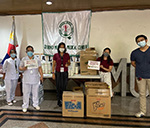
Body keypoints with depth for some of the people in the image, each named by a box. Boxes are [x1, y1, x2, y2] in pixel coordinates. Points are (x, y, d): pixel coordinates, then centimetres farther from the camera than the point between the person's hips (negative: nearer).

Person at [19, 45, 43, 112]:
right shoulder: (23, 59, 5)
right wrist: (23, 68, -17)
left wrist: (41, 76, 0)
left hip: (35, 79, 1)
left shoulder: (37, 60, 7)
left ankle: (35, 104, 26)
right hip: (26, 80, -1)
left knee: (35, 92, 10)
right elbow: (20, 67, 5)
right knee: (26, 93, 4)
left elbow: (40, 68, 8)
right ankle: (25, 106, 18)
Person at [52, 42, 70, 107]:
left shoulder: (67, 55, 3)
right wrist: (53, 73, -2)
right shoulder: (55, 55, -1)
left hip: (65, 73, 1)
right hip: (58, 73, -1)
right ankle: (59, 101, 18)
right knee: (58, 87, 2)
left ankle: (63, 100, 20)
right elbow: (53, 65, 3)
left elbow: (69, 62, 13)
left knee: (64, 87, 2)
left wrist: (68, 64, -11)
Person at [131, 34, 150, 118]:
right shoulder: (134, 53, 1)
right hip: (140, 77, 2)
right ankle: (142, 111, 23)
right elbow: (133, 63, 16)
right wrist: (140, 68, 9)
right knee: (142, 94, 10)